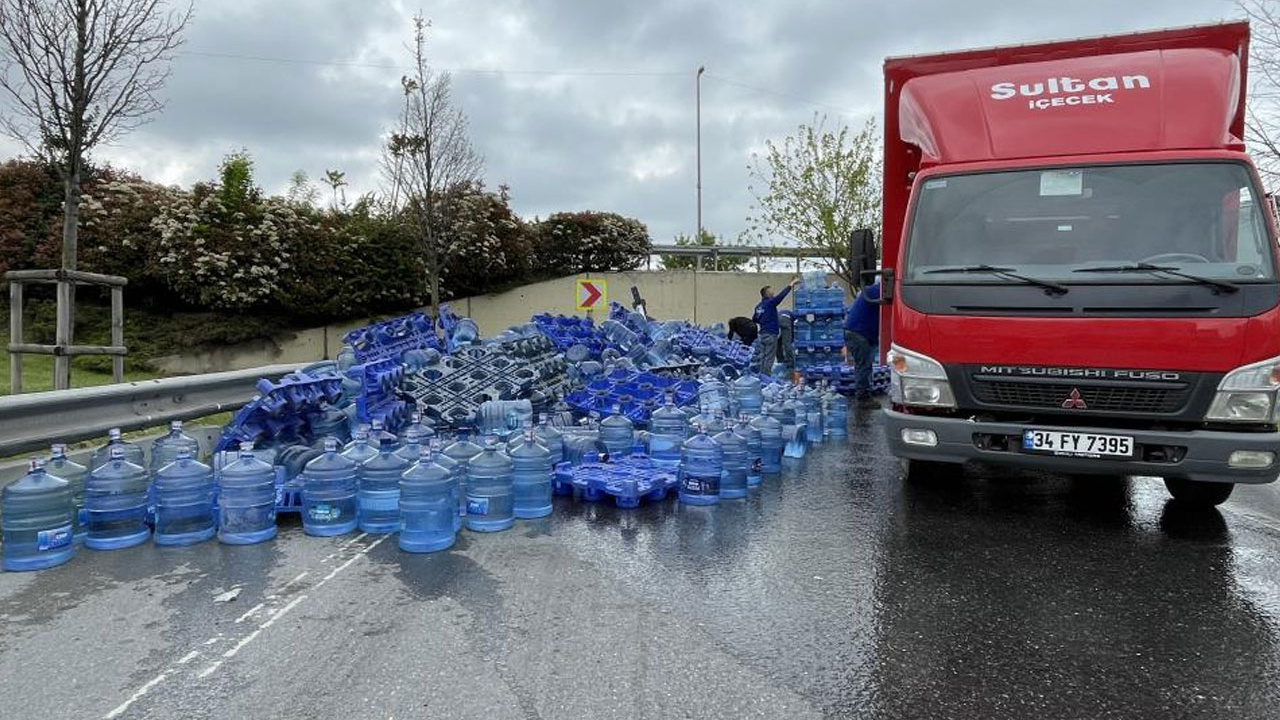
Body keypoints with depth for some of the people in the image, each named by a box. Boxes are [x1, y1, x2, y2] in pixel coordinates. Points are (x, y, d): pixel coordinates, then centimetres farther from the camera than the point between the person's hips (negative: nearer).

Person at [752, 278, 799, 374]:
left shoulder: (759, 306, 10)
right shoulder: (769, 303, -12)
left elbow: (754, 319, 19)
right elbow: (781, 296, -18)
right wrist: (791, 285, -11)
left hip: (762, 334, 8)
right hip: (771, 334, -8)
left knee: (763, 357, 10)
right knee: (769, 358, -4)